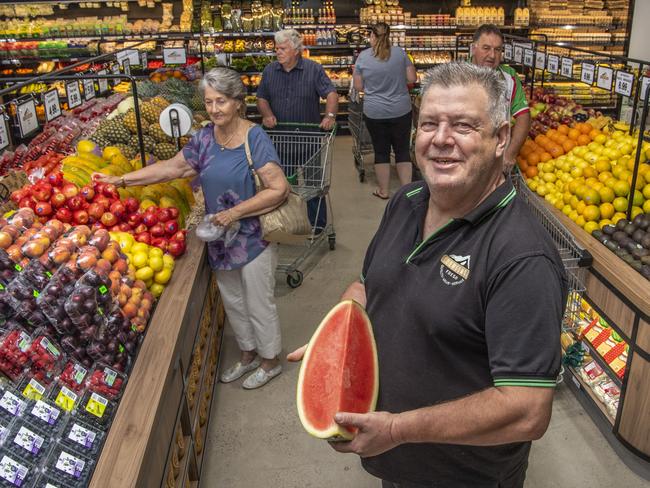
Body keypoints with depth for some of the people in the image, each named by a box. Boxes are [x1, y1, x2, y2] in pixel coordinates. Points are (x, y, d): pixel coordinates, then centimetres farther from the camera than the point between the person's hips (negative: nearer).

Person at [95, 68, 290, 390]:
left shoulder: (255, 139, -19)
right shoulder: (205, 138, 0)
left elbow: (279, 189, -23)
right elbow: (172, 168, 9)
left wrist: (235, 212, -23)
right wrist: (122, 180, 6)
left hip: (254, 237, -6)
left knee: (259, 304, 10)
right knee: (232, 302, 21)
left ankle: (270, 361, 33)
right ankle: (248, 355, 43)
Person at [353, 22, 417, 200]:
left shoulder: (363, 56, -5)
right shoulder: (400, 53, -4)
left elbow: (358, 87, -1)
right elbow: (412, 79, -1)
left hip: (375, 113, 0)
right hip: (401, 111, 0)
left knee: (381, 151, 12)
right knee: (403, 151, 10)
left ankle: (383, 190, 23)